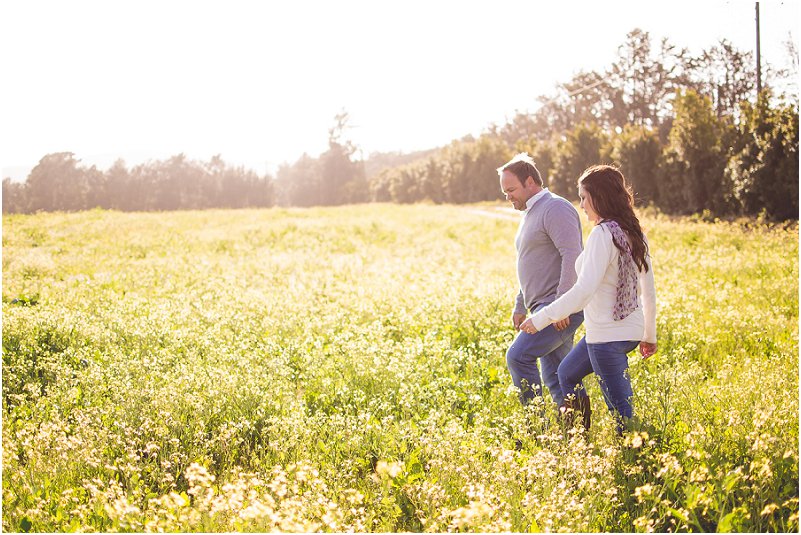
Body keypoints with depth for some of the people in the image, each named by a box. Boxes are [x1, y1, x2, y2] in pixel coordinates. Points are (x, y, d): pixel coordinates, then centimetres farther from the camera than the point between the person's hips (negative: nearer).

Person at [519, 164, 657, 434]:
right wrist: (649, 335, 22)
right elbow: (648, 290, 13)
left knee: (621, 409, -1)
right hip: (631, 329, 10)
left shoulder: (603, 234, -20)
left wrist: (541, 318, -22)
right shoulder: (634, 233, 7)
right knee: (566, 374, 25)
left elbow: (584, 290, -28)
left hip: (609, 334, -10)